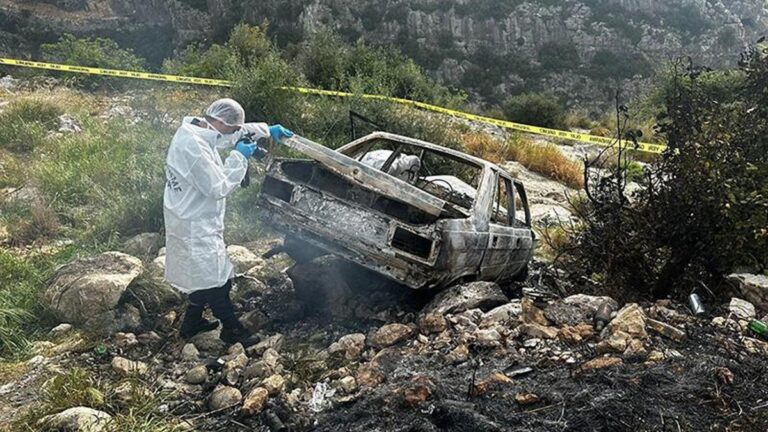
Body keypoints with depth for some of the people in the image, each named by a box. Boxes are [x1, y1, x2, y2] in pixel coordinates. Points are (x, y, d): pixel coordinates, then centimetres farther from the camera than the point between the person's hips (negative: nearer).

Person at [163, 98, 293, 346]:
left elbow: (235, 132, 18)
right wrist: (239, 157, -15)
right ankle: (231, 330, 17)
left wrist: (267, 130, 15)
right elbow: (219, 188, -24)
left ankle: (192, 323, 36)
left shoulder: (195, 130, 2)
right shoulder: (194, 147, -28)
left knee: (204, 276, 22)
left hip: (195, 220, 10)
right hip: (195, 225, -10)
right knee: (216, 280, 3)